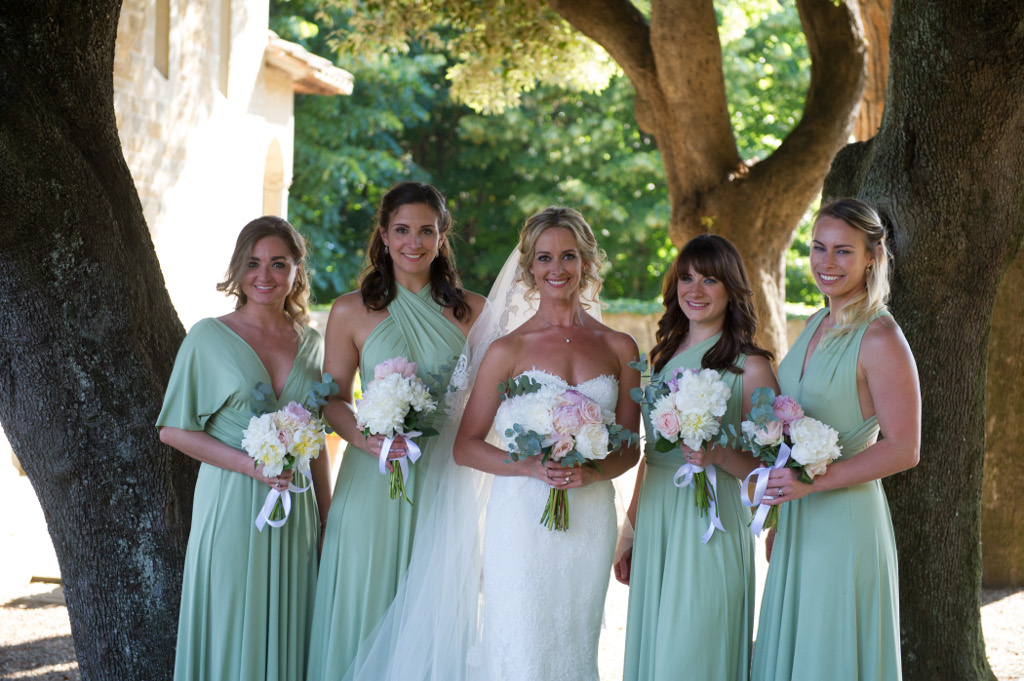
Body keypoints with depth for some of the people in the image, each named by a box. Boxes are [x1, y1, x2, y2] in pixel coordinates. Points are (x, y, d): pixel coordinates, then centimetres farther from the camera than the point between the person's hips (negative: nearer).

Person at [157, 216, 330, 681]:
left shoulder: (311, 343, 8)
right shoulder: (209, 338, -4)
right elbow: (173, 430, -4)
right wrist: (249, 464, -15)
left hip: (295, 514, 4)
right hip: (231, 507, -4)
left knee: (288, 634, 7)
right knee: (232, 631, 1)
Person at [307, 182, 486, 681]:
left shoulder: (471, 311, 6)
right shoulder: (351, 312, 2)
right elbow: (335, 399, 5)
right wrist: (363, 437, -14)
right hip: (375, 478, -1)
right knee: (368, 604, 2)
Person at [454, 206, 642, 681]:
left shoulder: (619, 348, 7)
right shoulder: (508, 350, 1)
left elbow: (629, 447, 11)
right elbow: (465, 446, 1)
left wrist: (592, 472, -11)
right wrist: (532, 466, -14)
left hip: (590, 515, 2)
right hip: (524, 514, -2)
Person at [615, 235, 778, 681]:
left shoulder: (749, 367, -7)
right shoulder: (663, 356, 11)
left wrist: (717, 455, -25)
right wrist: (631, 534, 17)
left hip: (710, 524, -6)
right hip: (655, 525, 6)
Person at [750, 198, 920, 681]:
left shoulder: (880, 339, -15)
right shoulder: (816, 326, 11)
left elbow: (903, 450, -17)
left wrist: (813, 480, -22)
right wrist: (782, 508, 17)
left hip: (846, 520, -8)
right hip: (798, 519, 8)